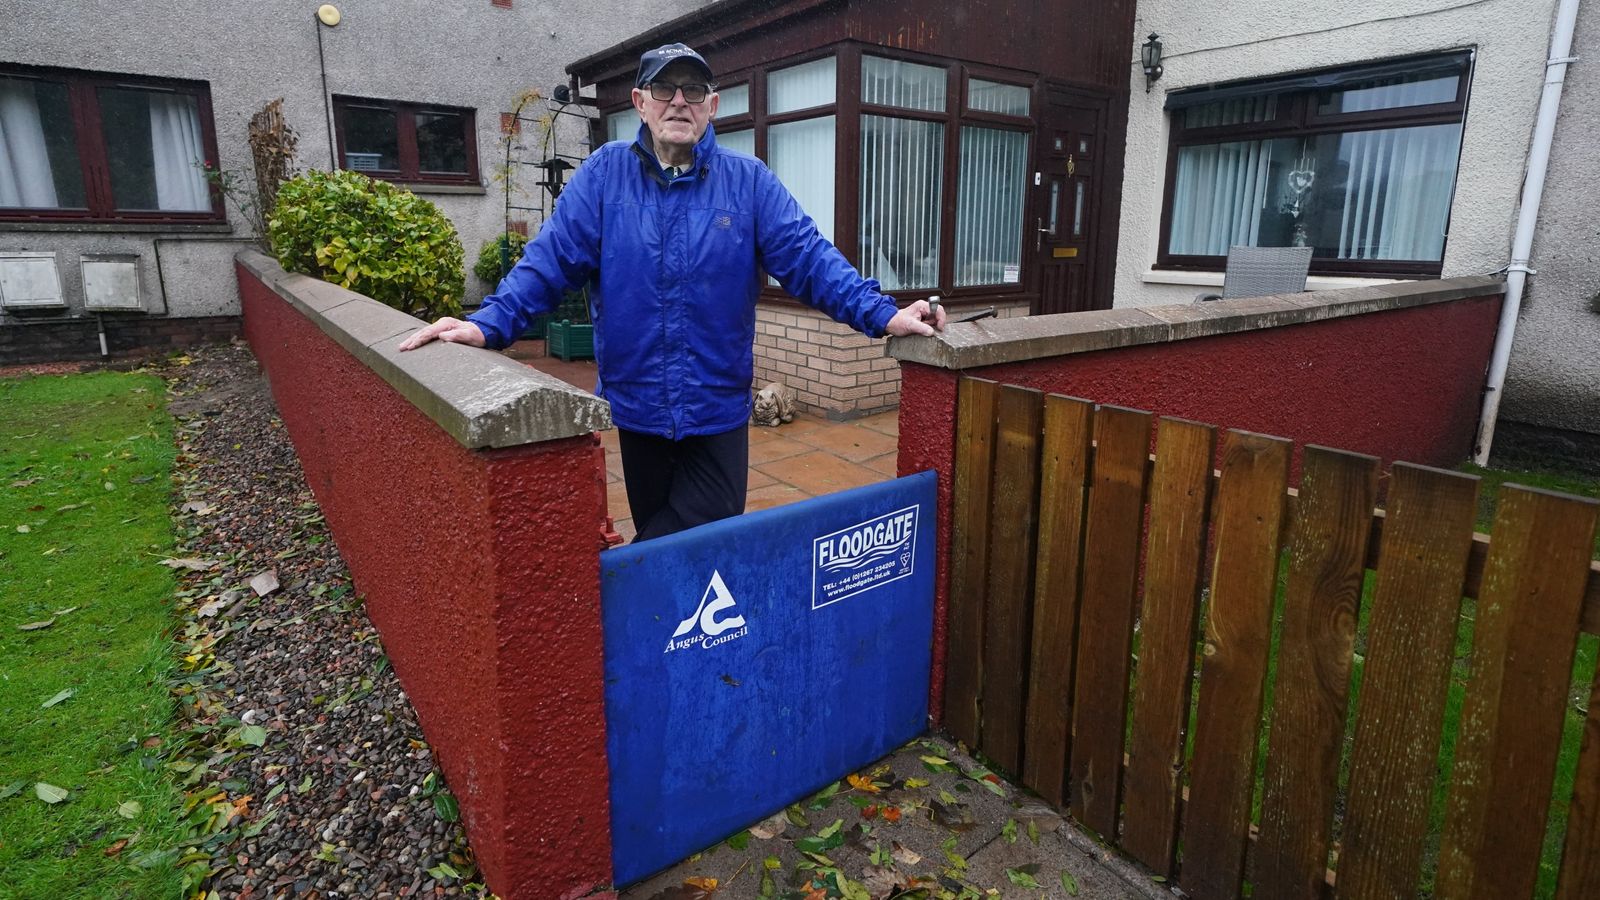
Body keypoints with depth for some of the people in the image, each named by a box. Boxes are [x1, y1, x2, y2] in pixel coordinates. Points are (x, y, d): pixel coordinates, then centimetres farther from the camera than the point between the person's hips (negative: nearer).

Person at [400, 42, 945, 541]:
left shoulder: (749, 181, 0)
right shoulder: (604, 174, 0)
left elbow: (807, 256, -7)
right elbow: (551, 259, -5)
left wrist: (882, 314, -17)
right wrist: (489, 324, -18)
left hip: (719, 409, 0)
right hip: (637, 405, 0)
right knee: (656, 532, 18)